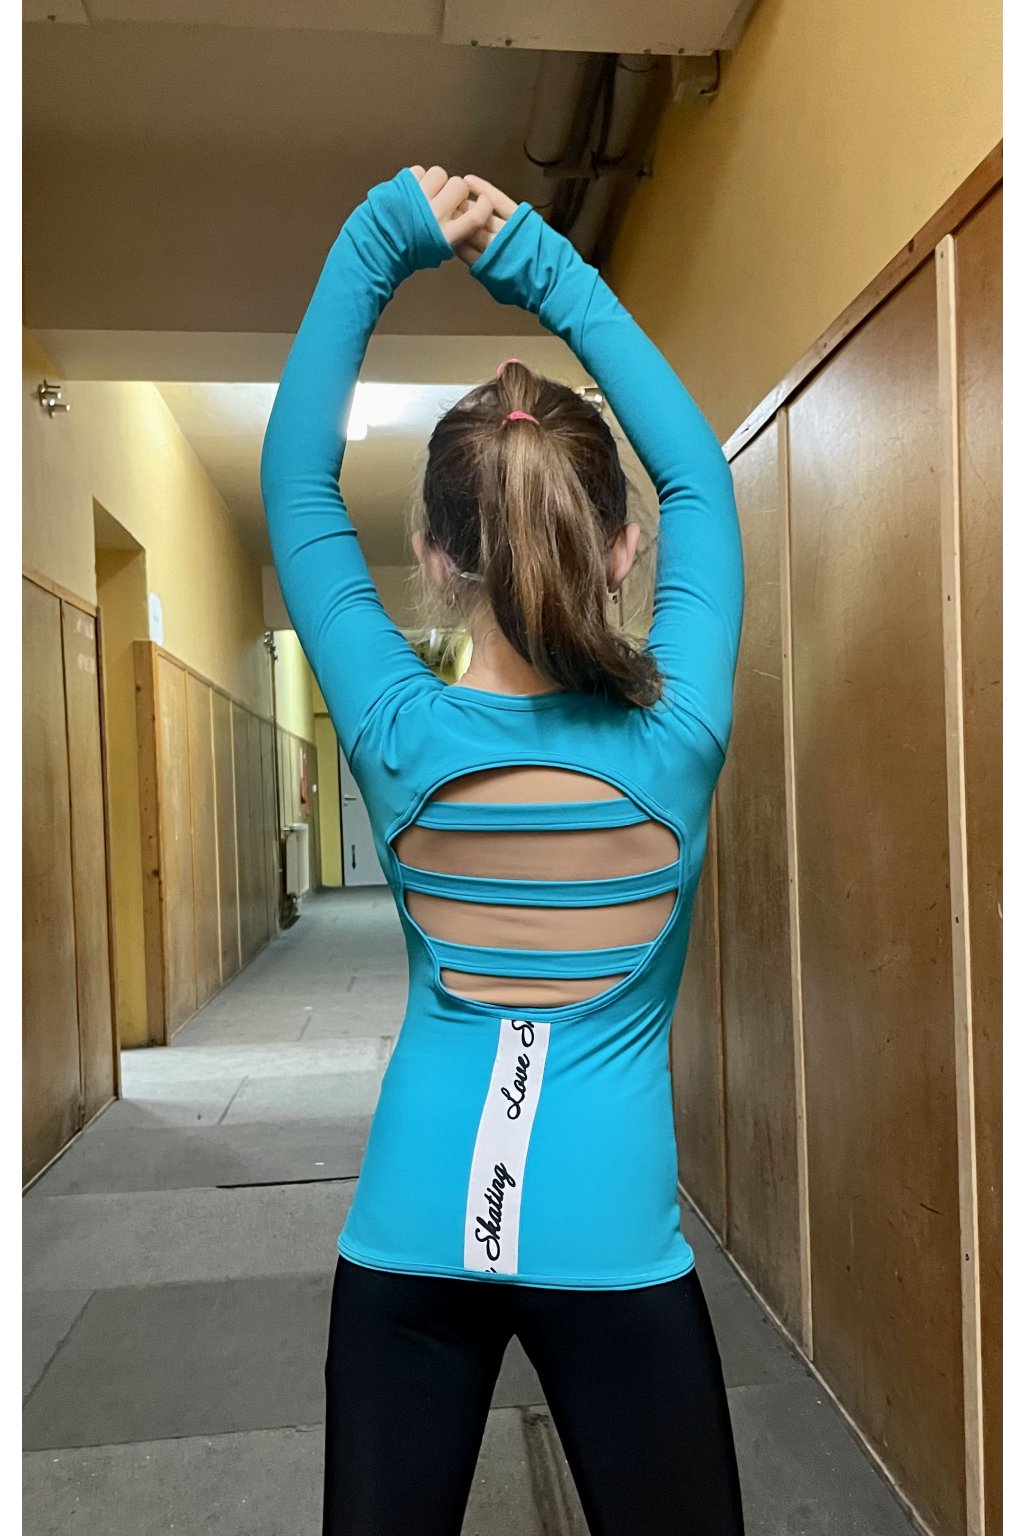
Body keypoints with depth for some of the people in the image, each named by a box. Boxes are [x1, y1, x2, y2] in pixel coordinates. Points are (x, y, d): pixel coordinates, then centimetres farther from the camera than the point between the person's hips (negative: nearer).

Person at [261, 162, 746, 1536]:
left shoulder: (398, 738, -14)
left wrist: (376, 247, -1)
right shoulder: (674, 741, -15)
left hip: (412, 1234, 1)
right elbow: (698, 474, -1)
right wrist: (541, 265, 1)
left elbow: (296, 483, -2)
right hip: (613, 1241, 0)